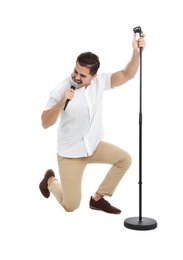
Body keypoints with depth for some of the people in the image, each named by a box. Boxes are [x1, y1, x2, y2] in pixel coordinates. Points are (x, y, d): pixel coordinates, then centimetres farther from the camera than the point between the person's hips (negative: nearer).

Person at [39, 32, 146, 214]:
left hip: (94, 146, 5)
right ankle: (50, 180, 33)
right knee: (71, 206, -2)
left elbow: (126, 75, -17)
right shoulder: (60, 90, -22)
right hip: (70, 153, -5)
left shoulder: (99, 82, -10)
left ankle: (97, 198, 8)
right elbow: (45, 123, -21)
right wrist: (62, 102, -36)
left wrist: (136, 52, -33)